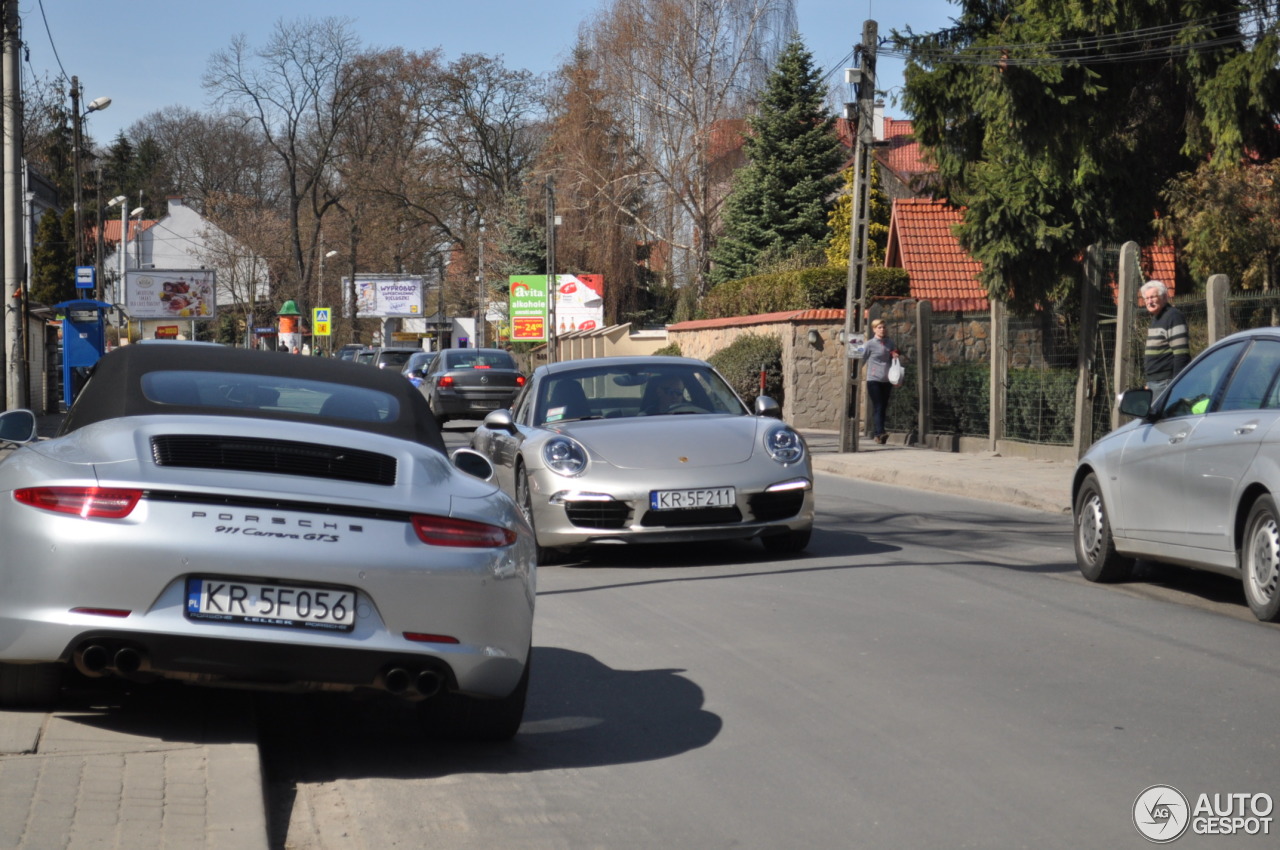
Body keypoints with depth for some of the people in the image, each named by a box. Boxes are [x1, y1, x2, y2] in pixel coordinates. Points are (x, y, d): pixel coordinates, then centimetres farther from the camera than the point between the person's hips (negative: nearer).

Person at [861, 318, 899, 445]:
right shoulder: (870, 344, -3)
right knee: (878, 407, -14)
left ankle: (876, 433, 15)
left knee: (883, 407, 7)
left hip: (886, 381, 5)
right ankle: (880, 432, -25)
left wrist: (895, 357, -1)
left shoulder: (889, 343, 10)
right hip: (874, 380, -5)